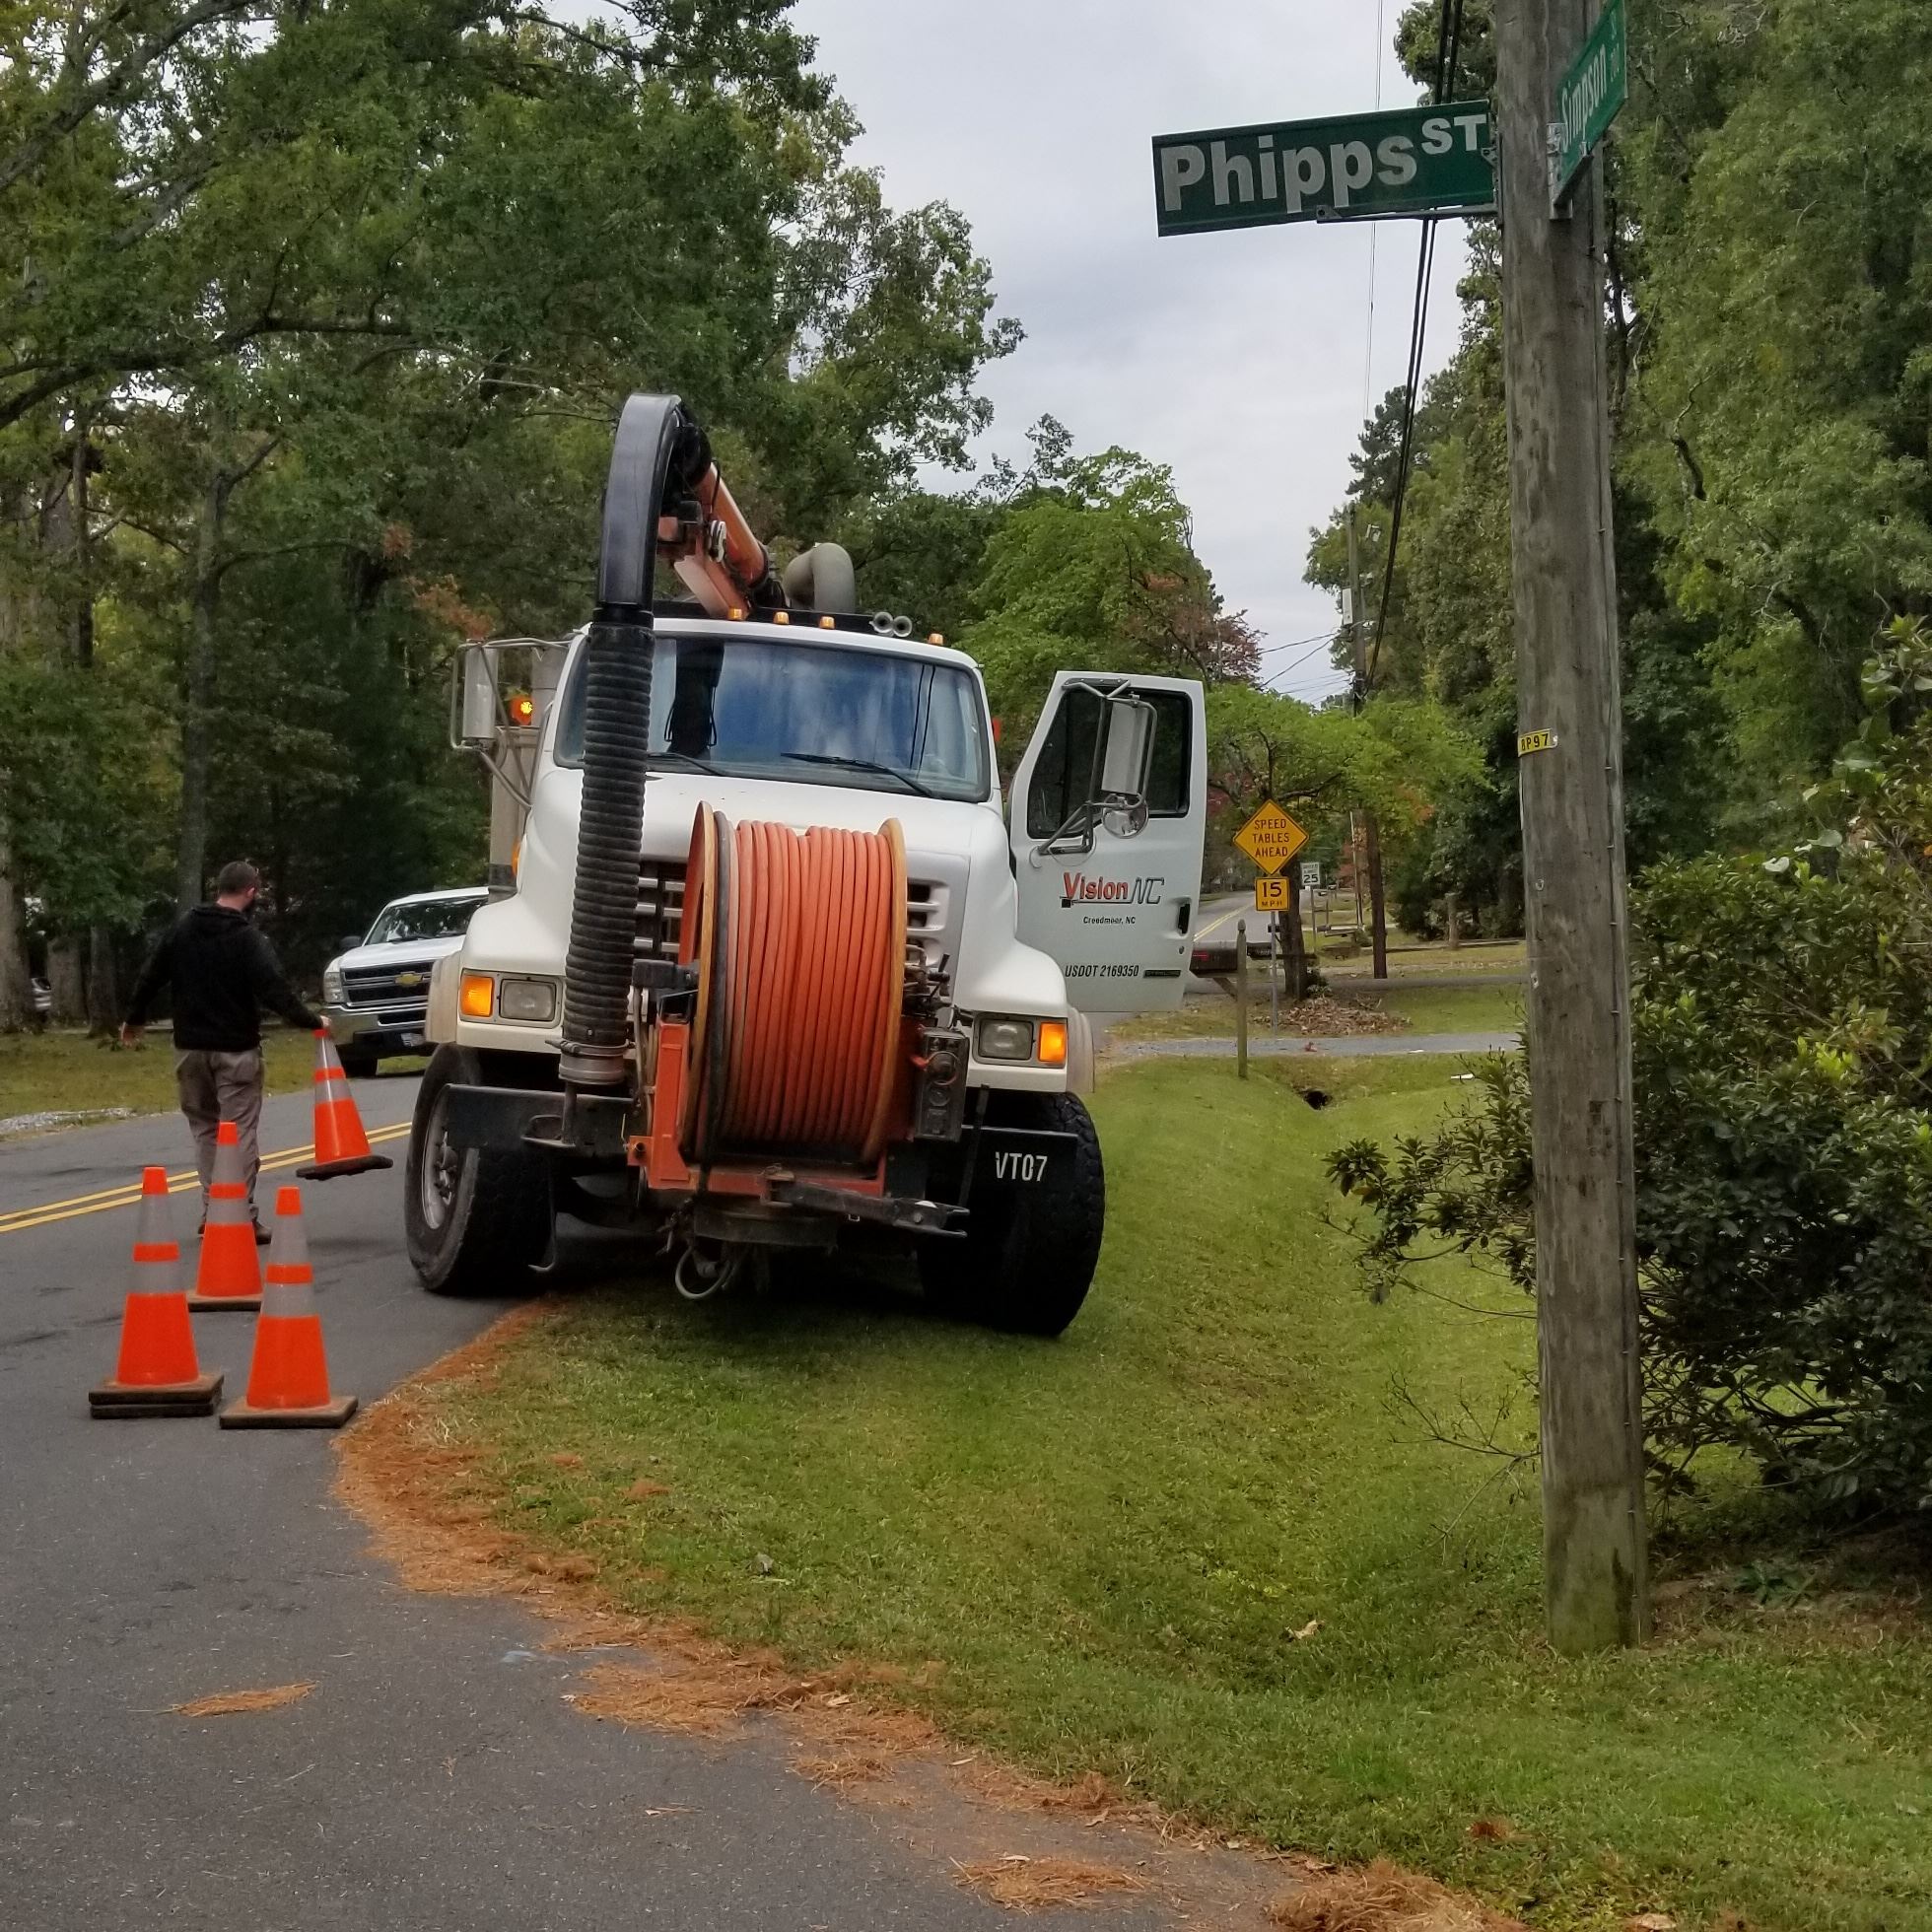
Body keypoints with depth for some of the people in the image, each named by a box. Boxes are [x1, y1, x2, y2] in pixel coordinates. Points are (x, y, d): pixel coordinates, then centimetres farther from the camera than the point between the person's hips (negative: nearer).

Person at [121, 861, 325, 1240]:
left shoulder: (182, 928, 6)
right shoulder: (248, 938, -11)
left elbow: (150, 976, 12)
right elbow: (275, 988, -19)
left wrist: (134, 1017, 25)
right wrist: (311, 1021, -11)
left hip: (190, 1048, 5)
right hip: (236, 1051, -5)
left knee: (205, 1128, 15)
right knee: (240, 1132, -3)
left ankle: (211, 1214, 12)